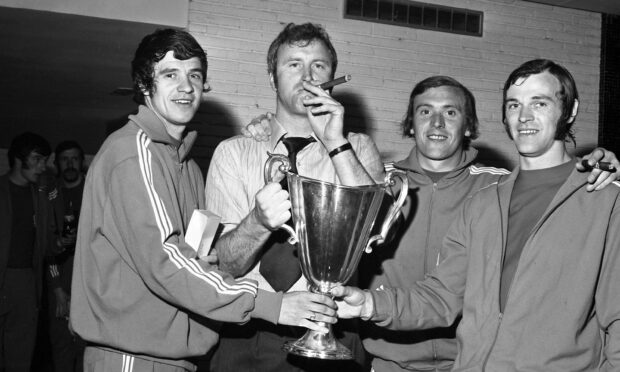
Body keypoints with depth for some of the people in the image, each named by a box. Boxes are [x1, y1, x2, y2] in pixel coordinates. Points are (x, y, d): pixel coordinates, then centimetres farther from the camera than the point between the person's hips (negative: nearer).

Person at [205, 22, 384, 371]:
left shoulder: (359, 150, 3)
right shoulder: (234, 152, 3)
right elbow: (221, 263, -6)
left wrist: (337, 145, -18)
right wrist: (258, 222, -26)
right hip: (246, 336, 1)